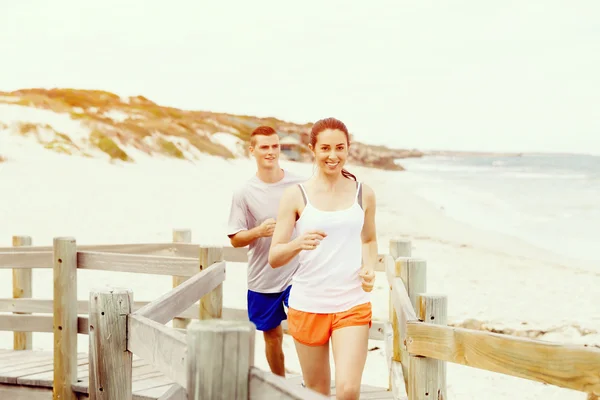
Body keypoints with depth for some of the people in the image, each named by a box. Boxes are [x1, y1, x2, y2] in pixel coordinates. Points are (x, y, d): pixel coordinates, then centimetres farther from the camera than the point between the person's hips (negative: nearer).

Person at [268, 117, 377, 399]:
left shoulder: (363, 194, 4)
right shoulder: (296, 195, -3)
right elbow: (274, 258, -5)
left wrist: (370, 268, 0)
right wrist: (299, 243, -26)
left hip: (352, 304, 0)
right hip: (308, 304, 0)